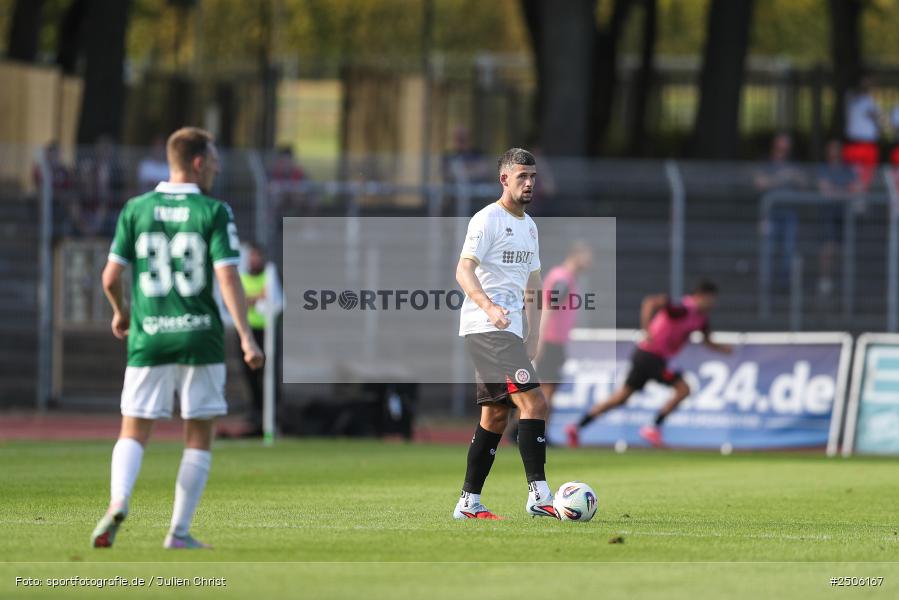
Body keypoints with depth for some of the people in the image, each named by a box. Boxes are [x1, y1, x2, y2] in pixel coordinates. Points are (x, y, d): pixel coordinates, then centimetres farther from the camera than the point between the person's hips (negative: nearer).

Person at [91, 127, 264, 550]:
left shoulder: (136, 210, 3)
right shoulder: (213, 212, -5)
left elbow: (111, 277, 3)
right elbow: (228, 277, -13)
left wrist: (120, 311, 23)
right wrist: (246, 337, -13)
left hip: (148, 340, 2)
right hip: (200, 337, -2)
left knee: (134, 432, 7)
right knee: (199, 436, 10)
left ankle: (118, 502, -21)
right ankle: (179, 532, 6)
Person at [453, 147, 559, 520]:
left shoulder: (528, 225, 19)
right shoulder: (487, 220, -9)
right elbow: (464, 270, -19)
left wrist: (533, 334, 22)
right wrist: (489, 307, -36)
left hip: (508, 329, 9)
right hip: (486, 330, -9)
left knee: (495, 415, 9)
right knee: (534, 403, -18)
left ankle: (468, 504, 13)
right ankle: (538, 495, -21)